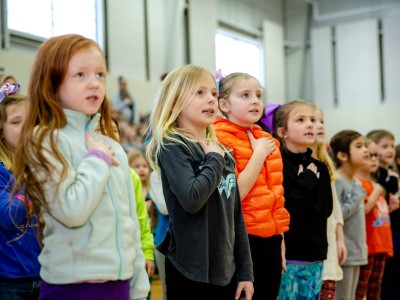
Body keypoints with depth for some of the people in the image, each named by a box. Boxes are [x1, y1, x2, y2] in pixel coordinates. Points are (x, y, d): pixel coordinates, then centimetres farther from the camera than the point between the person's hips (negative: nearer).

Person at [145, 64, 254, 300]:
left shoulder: (223, 153, 11)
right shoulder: (171, 146, -8)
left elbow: (236, 216, 13)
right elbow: (192, 199, -25)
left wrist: (245, 270, 10)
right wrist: (214, 160, -11)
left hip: (225, 270, 6)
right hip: (191, 271, -6)